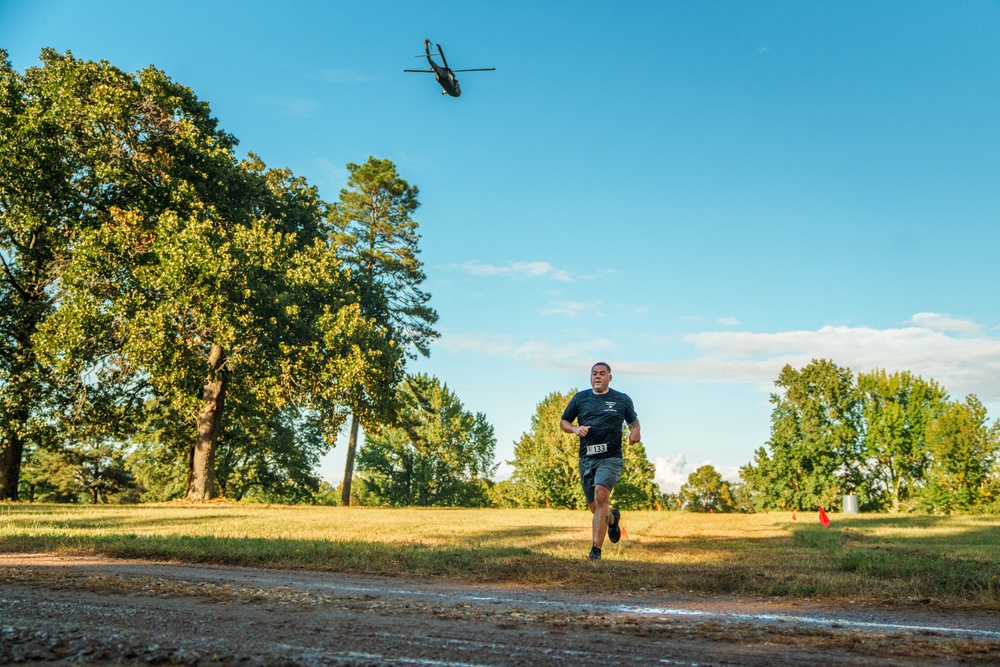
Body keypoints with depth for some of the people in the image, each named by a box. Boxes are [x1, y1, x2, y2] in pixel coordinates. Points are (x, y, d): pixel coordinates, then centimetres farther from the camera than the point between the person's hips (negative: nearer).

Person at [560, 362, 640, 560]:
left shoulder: (622, 400, 7)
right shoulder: (580, 398, 10)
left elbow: (633, 420, 22)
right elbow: (563, 422, 16)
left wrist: (635, 432, -1)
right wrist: (575, 429, -6)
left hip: (611, 457, -3)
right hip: (586, 459, 3)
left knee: (601, 495, -25)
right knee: (594, 507, 9)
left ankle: (596, 549, -23)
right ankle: (613, 518, 46)